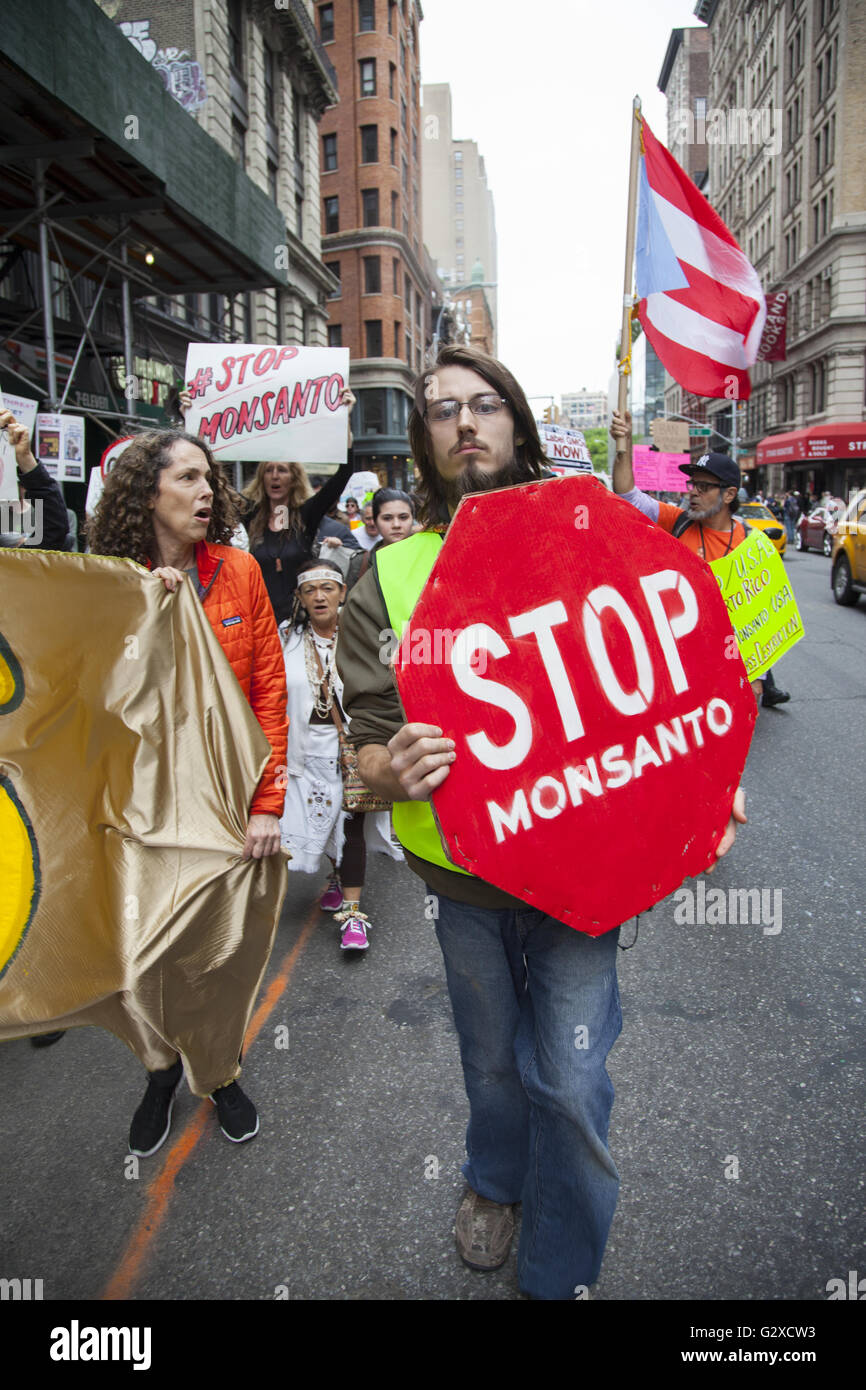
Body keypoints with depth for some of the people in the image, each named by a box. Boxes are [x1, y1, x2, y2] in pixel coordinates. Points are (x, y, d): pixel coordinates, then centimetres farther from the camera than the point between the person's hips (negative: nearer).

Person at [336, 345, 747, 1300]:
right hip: (460, 866, 1)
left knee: (569, 1079, 7)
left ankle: (560, 1269, 37)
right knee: (491, 1059, 22)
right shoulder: (390, 577, -4)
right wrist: (392, 770, -29)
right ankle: (493, 1179, 56)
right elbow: (369, 739, -6)